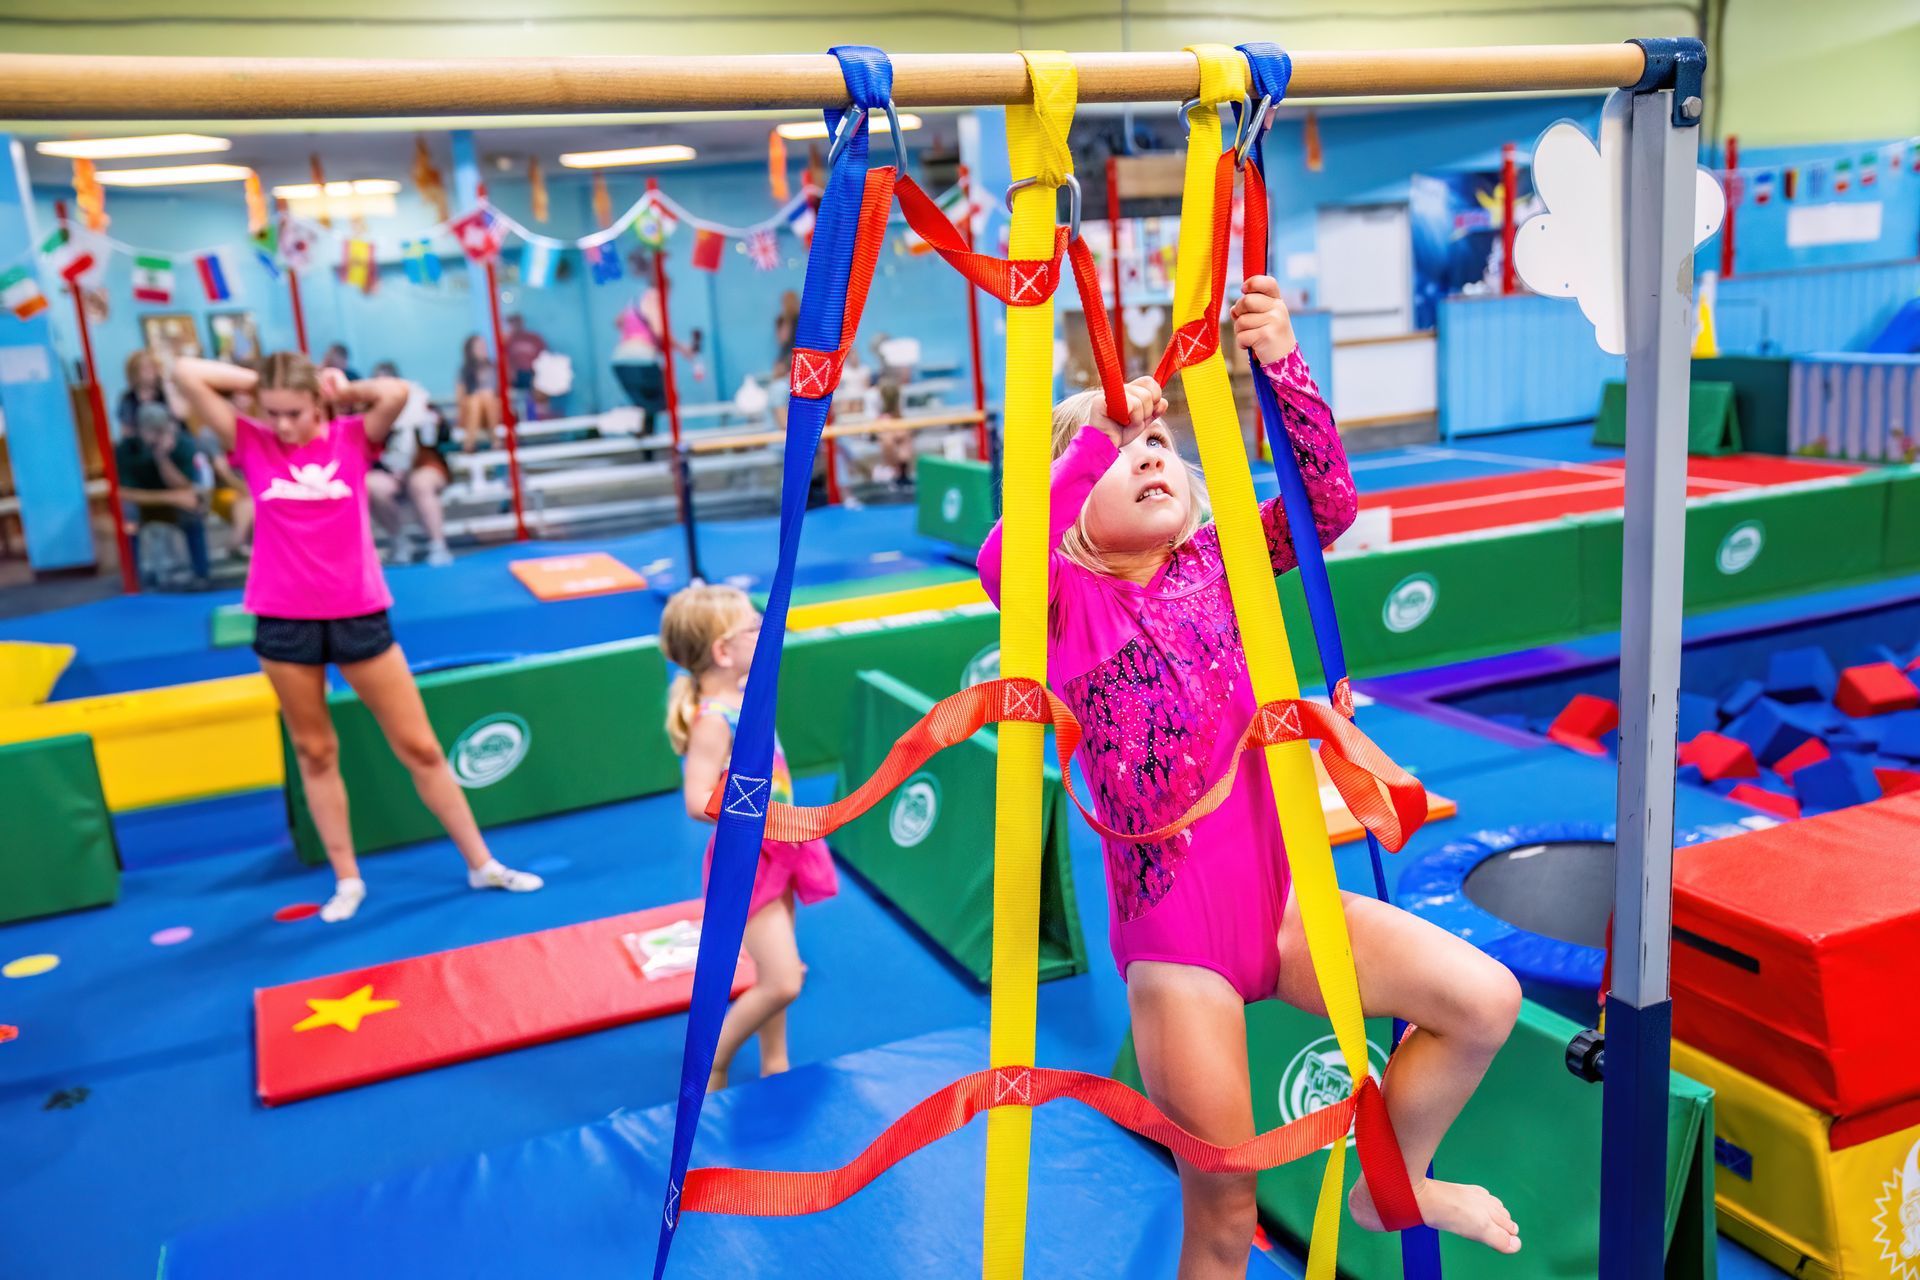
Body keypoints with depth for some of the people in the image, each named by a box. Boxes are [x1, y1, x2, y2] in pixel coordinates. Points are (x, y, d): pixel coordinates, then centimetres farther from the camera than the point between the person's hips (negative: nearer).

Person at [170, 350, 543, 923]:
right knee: (314, 753, 10)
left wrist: (342, 388, -4)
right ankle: (347, 880, 24)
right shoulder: (252, 445, 0)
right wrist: (259, 380, 0)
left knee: (420, 747, 6)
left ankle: (481, 864, 17)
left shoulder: (353, 438, -1)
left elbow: (397, 392, -20)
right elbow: (185, 373, -6)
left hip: (359, 614, -1)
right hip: (283, 620, 1)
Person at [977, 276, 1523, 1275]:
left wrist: (1280, 362, -14)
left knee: (1486, 1000, 0)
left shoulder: (1214, 563, 5)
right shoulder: (1068, 603, -9)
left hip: (1279, 895, 5)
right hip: (1173, 938, -5)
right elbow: (1002, 565, -31)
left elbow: (1327, 502, -5)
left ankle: (1393, 1183, 25)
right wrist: (1095, 432, -27)